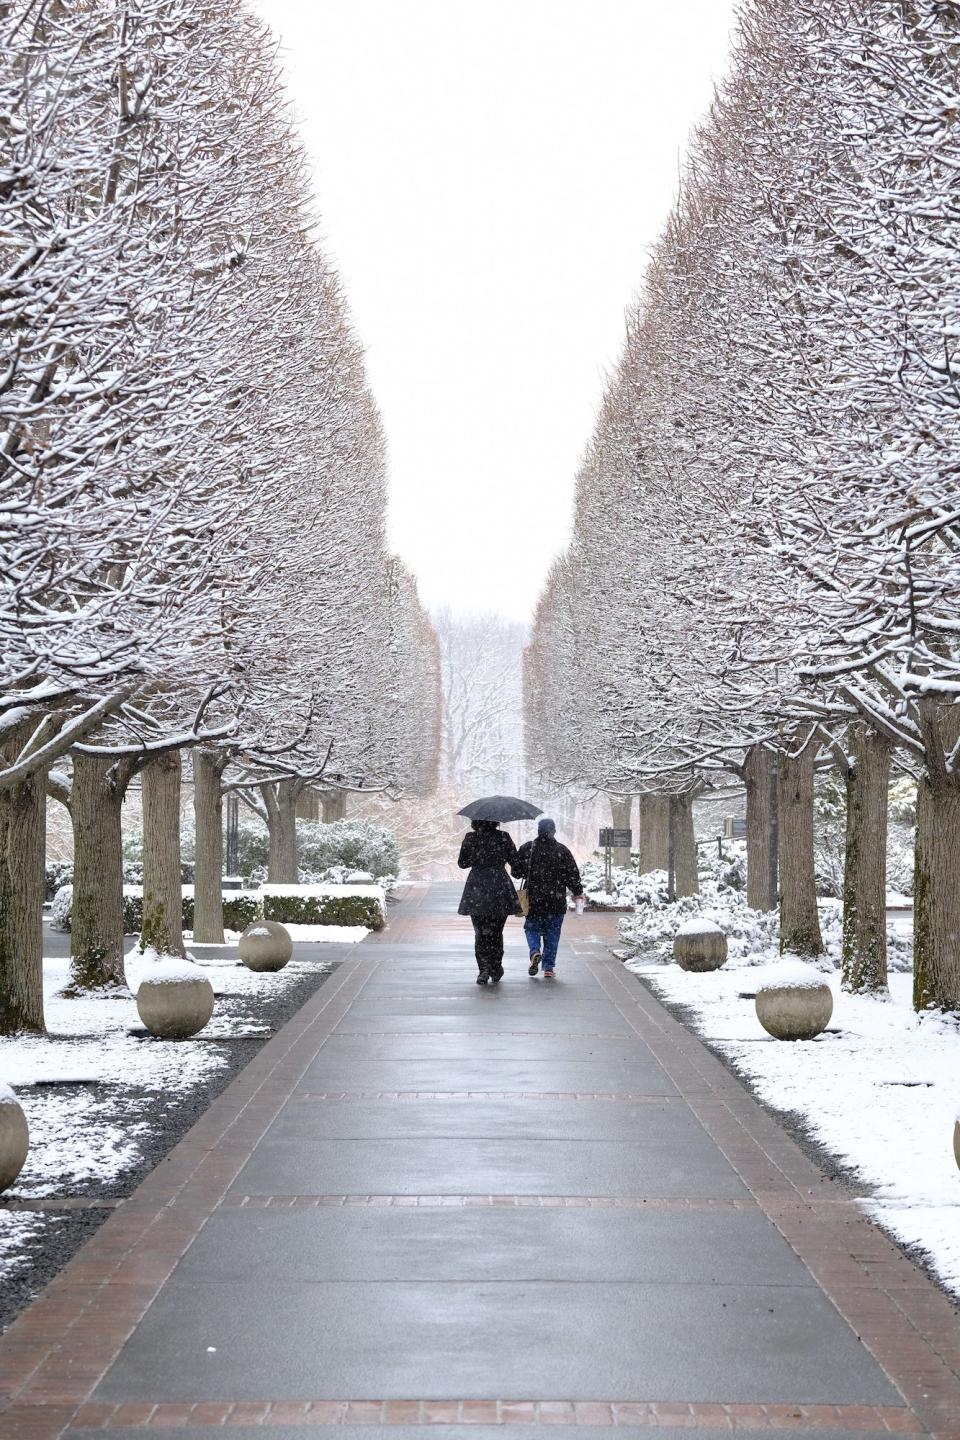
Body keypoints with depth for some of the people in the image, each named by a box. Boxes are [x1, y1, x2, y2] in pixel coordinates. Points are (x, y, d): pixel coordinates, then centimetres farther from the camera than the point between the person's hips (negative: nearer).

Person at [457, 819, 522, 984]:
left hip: (477, 891, -1)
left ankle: (484, 969, -11)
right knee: (496, 932, 14)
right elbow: (515, 861, -1)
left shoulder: (470, 838, -4)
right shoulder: (503, 837, -5)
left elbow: (462, 863, 0)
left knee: (481, 932, 5)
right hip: (500, 890, 1)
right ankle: (496, 970, 18)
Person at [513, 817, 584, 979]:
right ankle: (548, 967, 7)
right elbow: (573, 874, -2)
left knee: (532, 927, 16)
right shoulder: (562, 850, -4)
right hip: (556, 900, 0)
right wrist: (577, 892, 12)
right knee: (552, 933, 9)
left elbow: (516, 870, 2)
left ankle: (535, 951, -12)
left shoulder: (527, 848, -4)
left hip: (533, 899, 0)